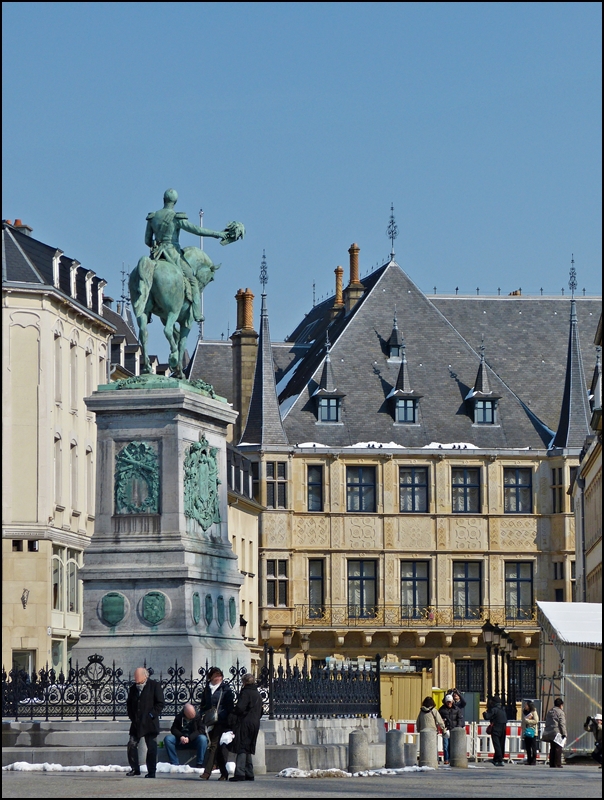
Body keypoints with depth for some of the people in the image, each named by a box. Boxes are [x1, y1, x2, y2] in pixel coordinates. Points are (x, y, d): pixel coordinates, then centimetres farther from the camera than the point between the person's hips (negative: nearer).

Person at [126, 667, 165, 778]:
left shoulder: (154, 686, -4)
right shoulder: (133, 688, 11)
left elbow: (160, 703, -6)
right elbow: (129, 704, 18)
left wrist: (151, 715, -12)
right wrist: (132, 717, 5)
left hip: (150, 724, -5)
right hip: (136, 723, 5)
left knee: (151, 748, -1)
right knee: (131, 745, 0)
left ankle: (151, 772, 4)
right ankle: (134, 768, 11)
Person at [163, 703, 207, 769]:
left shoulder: (198, 717, -6)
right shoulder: (179, 717, 0)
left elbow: (201, 730, -13)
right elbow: (173, 729, -1)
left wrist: (189, 738, -26)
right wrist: (180, 736, -22)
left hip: (193, 740, -2)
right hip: (181, 740, 2)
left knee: (203, 738, -34)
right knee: (167, 738, -24)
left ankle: (200, 763, -27)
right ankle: (175, 763, -24)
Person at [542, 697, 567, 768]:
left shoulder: (549, 712, 18)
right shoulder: (560, 712, -7)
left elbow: (547, 722, 20)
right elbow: (562, 724, -12)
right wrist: (564, 734, -12)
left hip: (549, 733, 8)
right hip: (557, 733, -8)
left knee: (552, 749, 12)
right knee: (558, 749, -5)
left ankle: (552, 764, 12)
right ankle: (557, 764, -8)